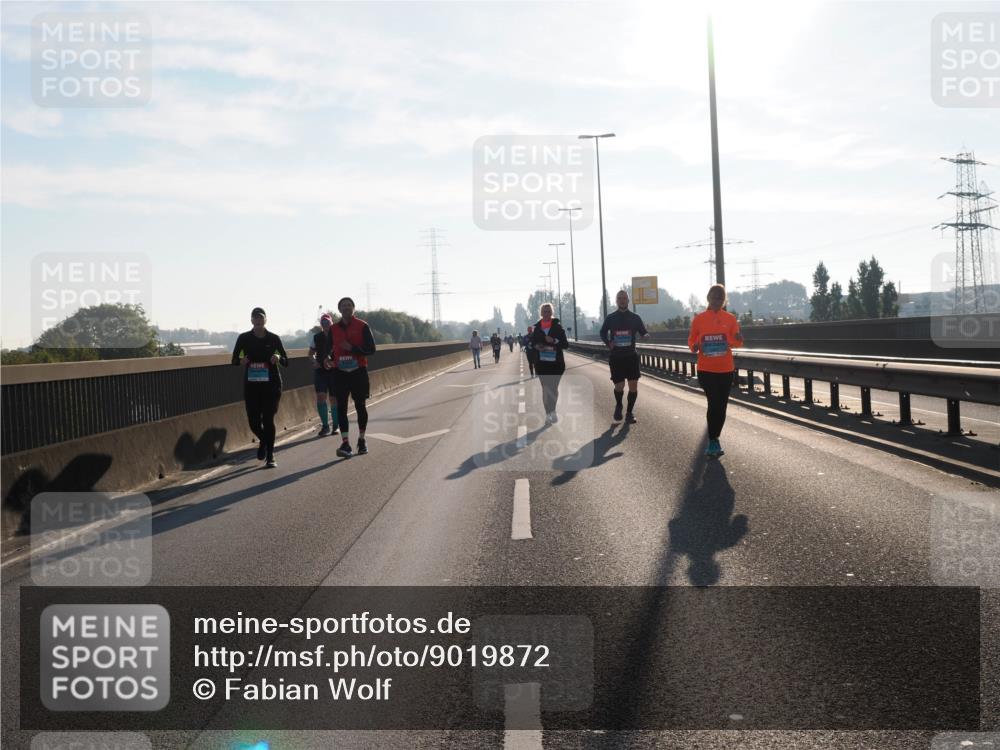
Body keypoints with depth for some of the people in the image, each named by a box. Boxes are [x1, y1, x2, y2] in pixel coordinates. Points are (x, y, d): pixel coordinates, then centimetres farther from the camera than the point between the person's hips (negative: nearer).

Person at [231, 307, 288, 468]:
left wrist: (279, 358, -17)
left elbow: (286, 362, 5)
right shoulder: (244, 338, 3)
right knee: (253, 421, 0)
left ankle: (270, 456, 2)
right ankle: (263, 441, 34)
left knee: (268, 419, -8)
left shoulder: (273, 338, 1)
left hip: (271, 384, -1)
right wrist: (241, 361, -15)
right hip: (251, 384, 1)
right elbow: (234, 360, 8)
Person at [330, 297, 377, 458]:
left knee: (360, 406, 7)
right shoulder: (333, 329, 8)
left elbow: (371, 349, -6)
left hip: (359, 372, -2)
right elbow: (329, 349, 17)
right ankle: (345, 444, -12)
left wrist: (352, 348, -17)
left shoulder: (362, 326, -2)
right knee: (341, 407, -8)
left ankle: (362, 440, 22)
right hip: (341, 373, 2)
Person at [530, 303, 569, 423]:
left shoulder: (557, 326, 0)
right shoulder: (537, 327, 5)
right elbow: (532, 342, 16)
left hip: (556, 362, -1)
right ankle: (548, 413, 5)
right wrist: (536, 346, -6)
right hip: (542, 362, 1)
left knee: (554, 388, 1)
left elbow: (566, 344, -2)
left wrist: (554, 341, -17)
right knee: (545, 388, -1)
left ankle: (552, 411, 20)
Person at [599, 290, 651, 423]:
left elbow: (643, 332, 4)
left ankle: (629, 412, 9)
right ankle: (618, 406, 30)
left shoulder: (635, 318, 3)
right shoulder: (610, 318, 3)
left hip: (631, 356, 0)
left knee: (633, 385, -6)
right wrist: (608, 343, -3)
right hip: (616, 356, 0)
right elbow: (603, 333, 15)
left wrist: (646, 335, -20)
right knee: (619, 386, -1)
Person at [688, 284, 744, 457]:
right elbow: (691, 340, 6)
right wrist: (694, 347, -17)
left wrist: (738, 339, -18)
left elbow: (736, 343, 5)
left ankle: (714, 440, 20)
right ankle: (713, 442, -2)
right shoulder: (699, 319, -1)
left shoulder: (730, 319, 3)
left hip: (725, 369, 2)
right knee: (714, 404, -11)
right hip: (706, 369, -2)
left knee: (721, 405, 7)